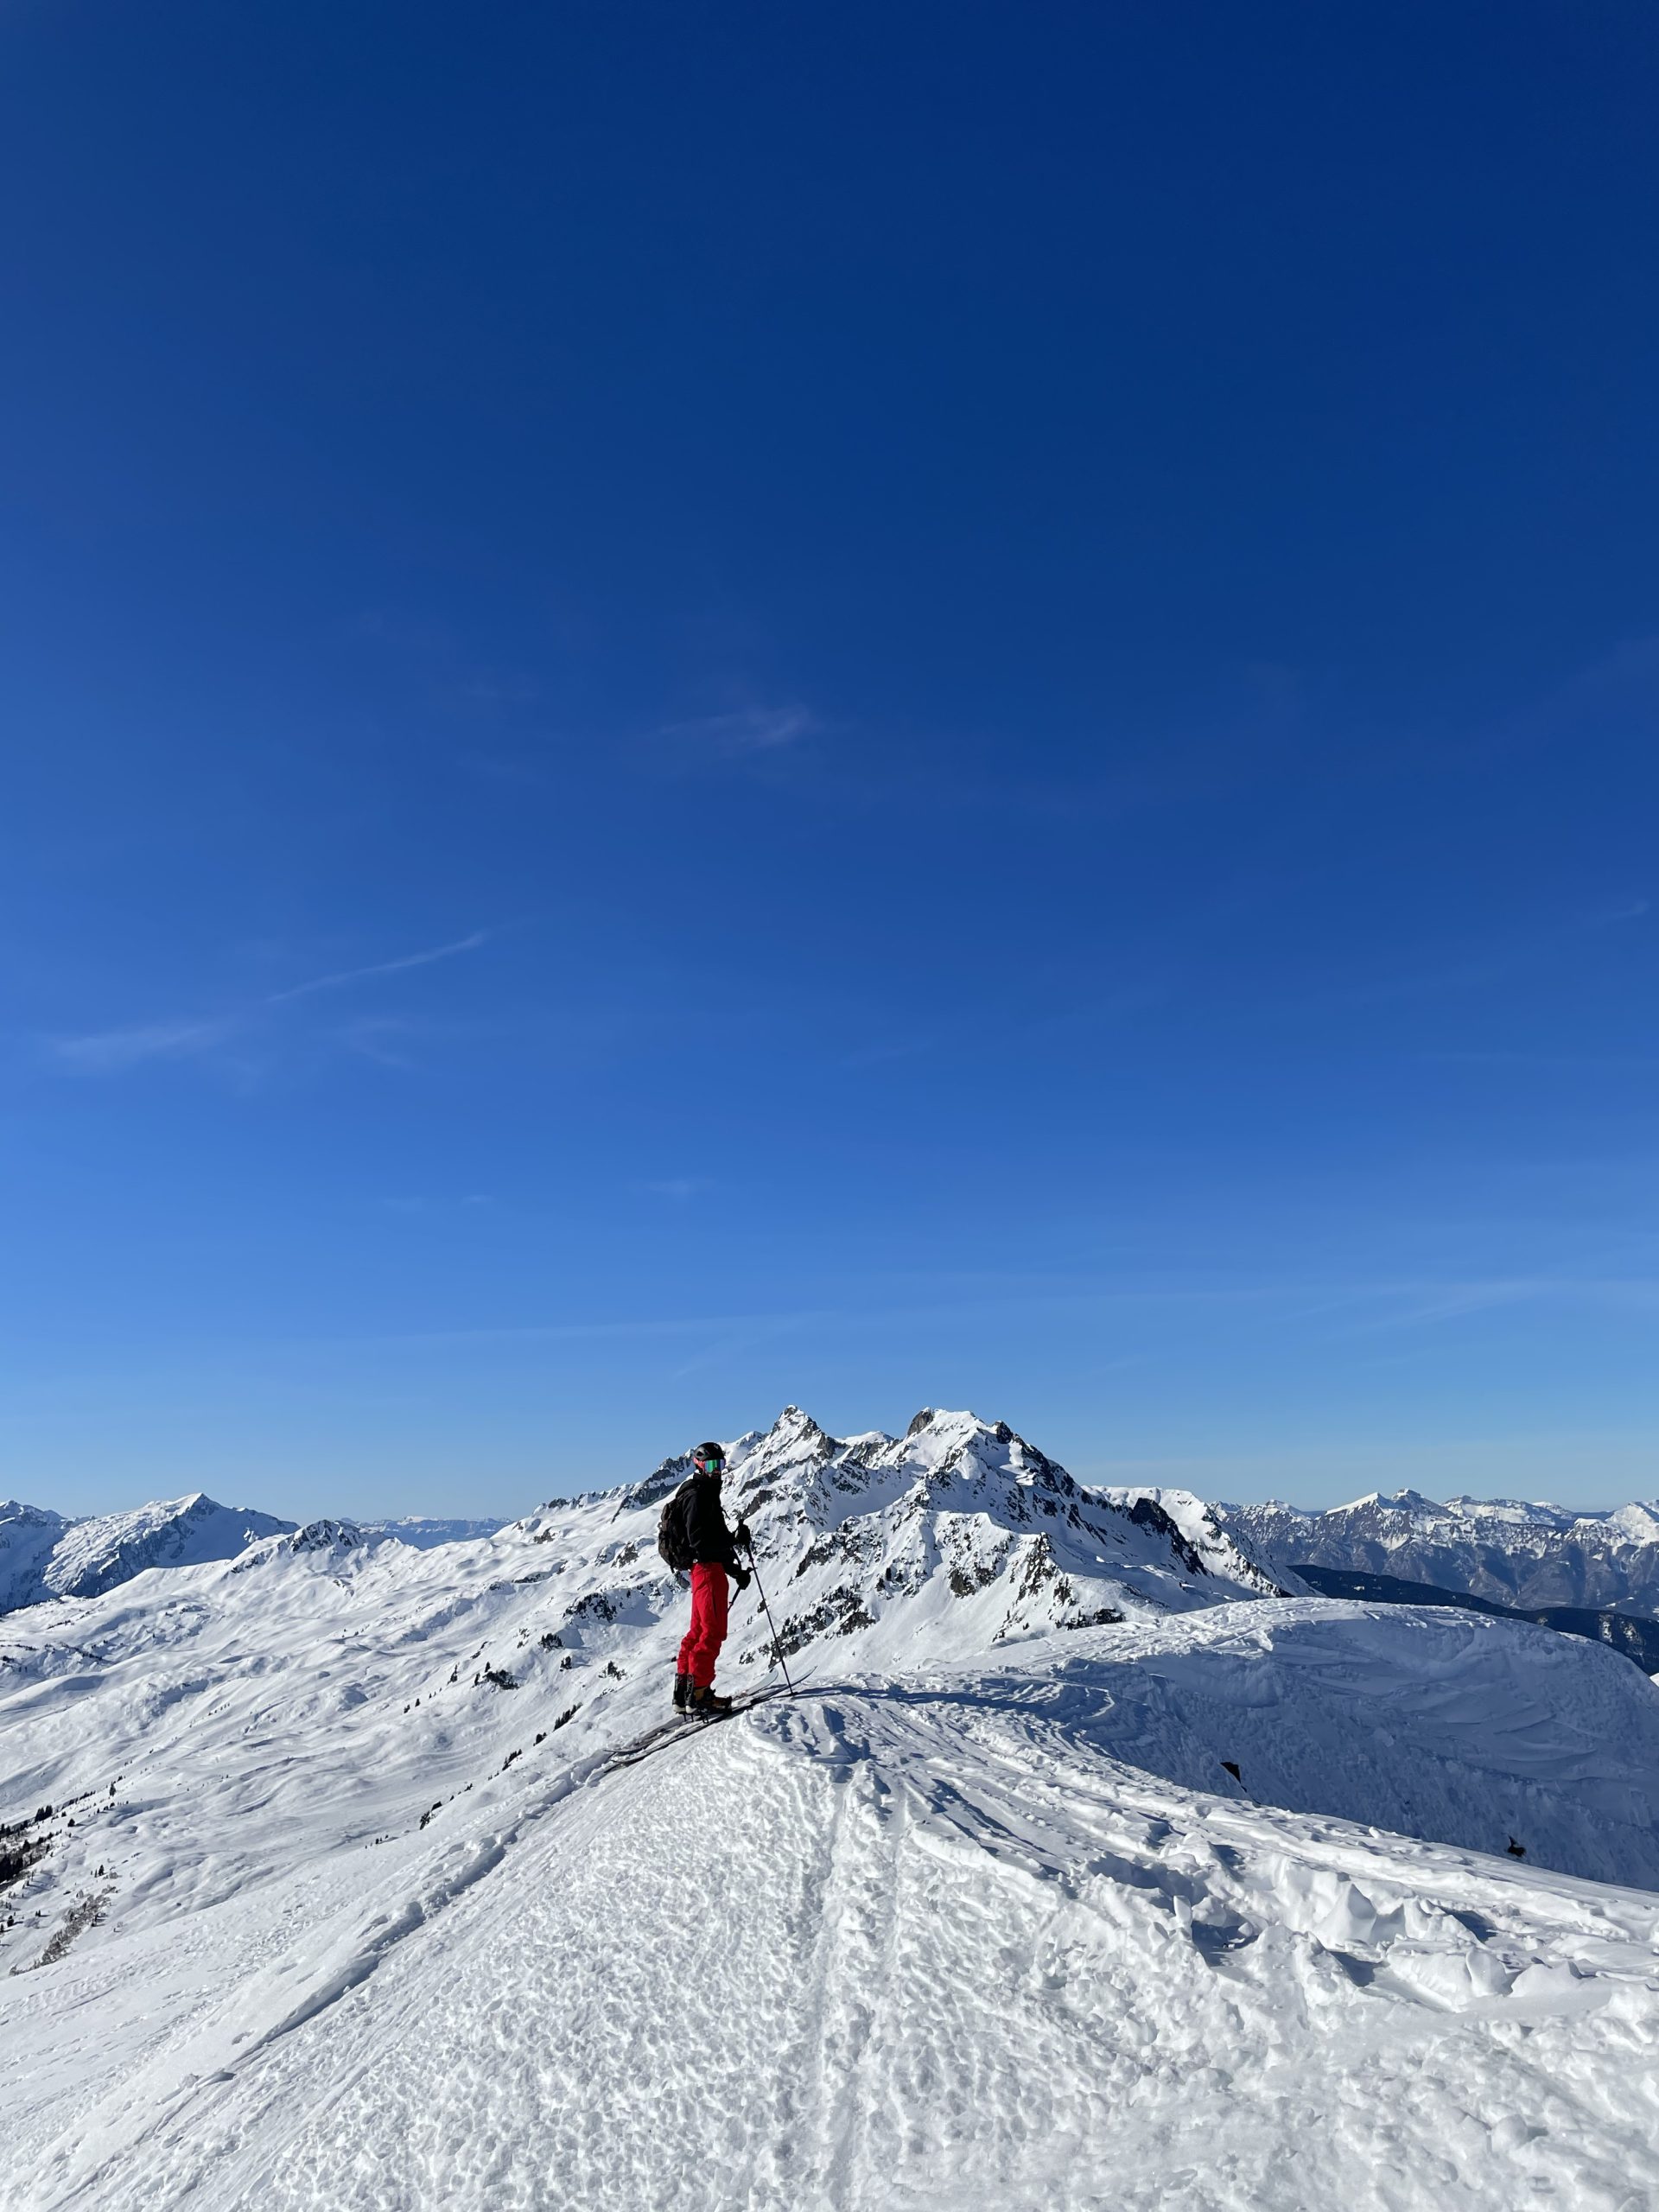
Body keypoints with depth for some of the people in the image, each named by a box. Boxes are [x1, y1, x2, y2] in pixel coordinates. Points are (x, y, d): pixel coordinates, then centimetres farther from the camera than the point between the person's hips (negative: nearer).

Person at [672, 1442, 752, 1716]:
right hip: (708, 1569, -11)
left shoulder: (708, 1494, 21)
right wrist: (735, 1539, -26)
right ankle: (698, 1696, -9)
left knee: (699, 1631, 13)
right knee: (713, 1632, -10)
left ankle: (684, 1693, 18)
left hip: (707, 1568, 11)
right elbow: (699, 1539, -22)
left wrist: (735, 1569, 19)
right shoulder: (697, 1494, -11)